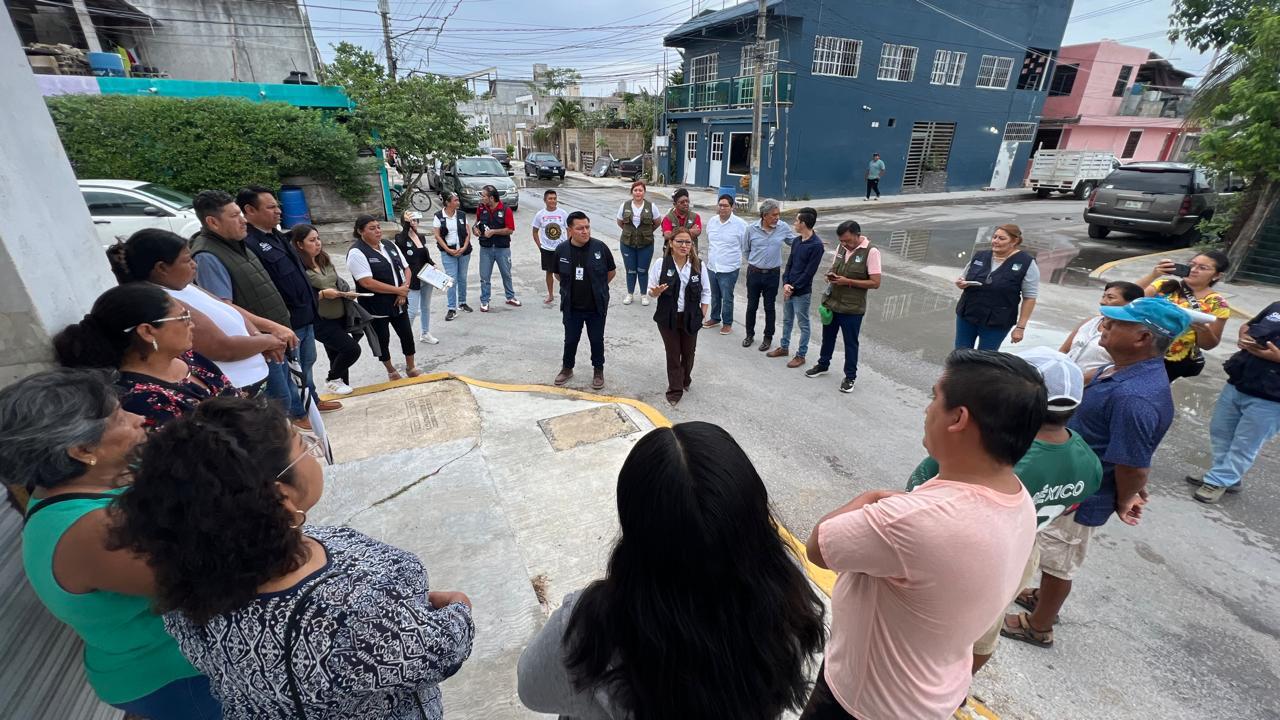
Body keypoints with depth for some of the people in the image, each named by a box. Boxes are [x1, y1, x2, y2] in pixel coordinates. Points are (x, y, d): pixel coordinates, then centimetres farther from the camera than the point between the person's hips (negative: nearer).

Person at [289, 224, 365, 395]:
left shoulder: (324, 260, 8)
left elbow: (338, 281, 18)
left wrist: (348, 292, -1)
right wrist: (322, 294, -22)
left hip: (340, 315, 7)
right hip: (321, 321, -7)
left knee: (338, 355, 15)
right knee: (352, 349, -10)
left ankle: (343, 384, 30)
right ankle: (332, 380, 13)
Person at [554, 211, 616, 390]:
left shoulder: (600, 247, -13)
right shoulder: (561, 250, -8)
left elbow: (611, 271, 1)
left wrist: (597, 288, 8)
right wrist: (572, 288, 9)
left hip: (596, 307, -1)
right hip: (571, 307, 1)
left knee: (597, 340, 13)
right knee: (570, 340, 16)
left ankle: (598, 371, 32)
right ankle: (567, 368, 38)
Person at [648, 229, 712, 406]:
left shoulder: (698, 265, -5)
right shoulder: (660, 263, -11)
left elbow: (706, 291, 5)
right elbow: (651, 291, -5)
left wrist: (703, 314, 1)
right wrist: (655, 292, -27)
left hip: (690, 318, 2)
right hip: (668, 318, -2)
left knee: (688, 352, 16)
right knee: (673, 354, 6)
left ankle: (685, 380, 43)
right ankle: (675, 390, 20)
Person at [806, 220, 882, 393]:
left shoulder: (871, 252, -16)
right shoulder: (841, 247, 3)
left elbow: (875, 283, -17)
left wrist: (848, 281, -23)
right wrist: (831, 275, -7)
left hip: (852, 308, -6)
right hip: (831, 302, 6)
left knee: (850, 343, 7)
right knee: (828, 336, 20)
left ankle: (850, 377, 22)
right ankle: (823, 365, 40)